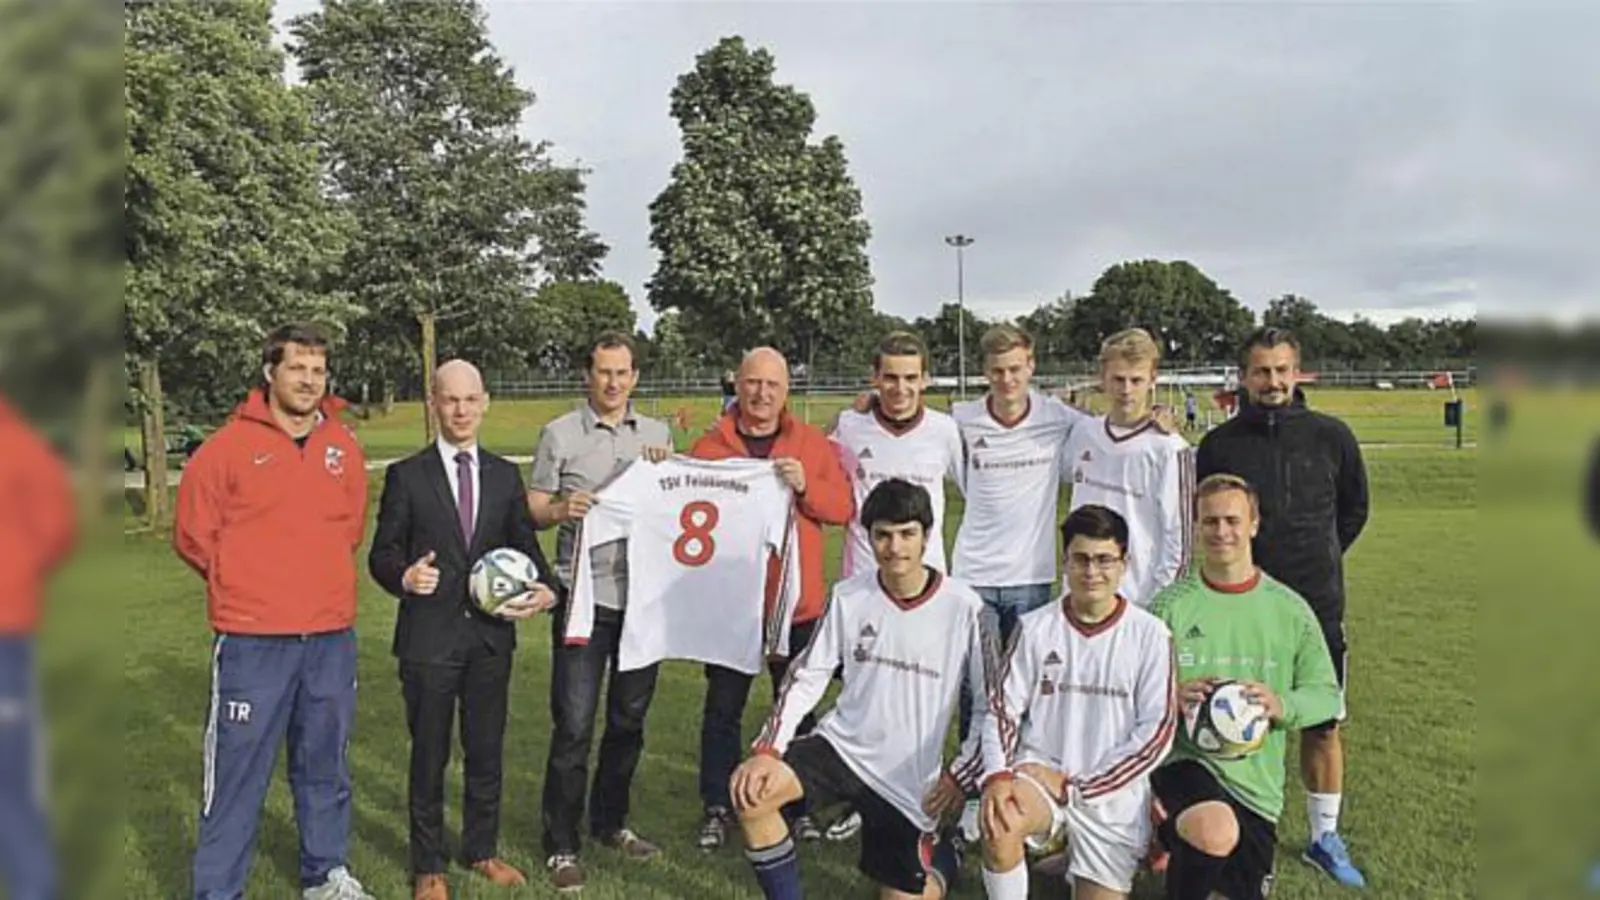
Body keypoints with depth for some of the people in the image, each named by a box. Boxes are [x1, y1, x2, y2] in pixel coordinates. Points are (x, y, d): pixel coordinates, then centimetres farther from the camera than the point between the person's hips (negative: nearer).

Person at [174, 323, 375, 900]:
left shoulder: (344, 448, 6)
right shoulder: (228, 447, -7)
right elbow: (193, 534, 0)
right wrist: (249, 586, 7)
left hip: (332, 639, 4)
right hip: (252, 642, -4)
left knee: (326, 767, 16)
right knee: (238, 771, 1)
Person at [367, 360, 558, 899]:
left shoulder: (506, 475, 7)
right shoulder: (406, 475, -2)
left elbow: (524, 545, 8)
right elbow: (382, 553, -1)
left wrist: (546, 588, -10)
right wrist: (403, 576, -23)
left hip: (492, 634, 3)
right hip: (429, 636, -3)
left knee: (487, 751, 14)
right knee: (429, 755, 9)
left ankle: (482, 850, 33)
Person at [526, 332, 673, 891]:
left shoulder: (658, 434, 11)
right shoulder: (559, 434, 0)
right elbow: (534, 509, -1)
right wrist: (560, 509, -22)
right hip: (585, 595, -4)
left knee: (629, 718, 14)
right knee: (574, 725, -2)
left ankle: (610, 822, 31)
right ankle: (561, 846, 11)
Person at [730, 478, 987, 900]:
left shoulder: (962, 606, -13)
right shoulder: (848, 596, -6)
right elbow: (806, 677, -2)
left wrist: (960, 775, -8)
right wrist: (766, 750, -14)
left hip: (910, 778, -1)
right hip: (842, 744, 2)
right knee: (751, 794, -24)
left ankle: (943, 860, 41)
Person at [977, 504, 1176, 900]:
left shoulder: (1150, 634, -3)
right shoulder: (1035, 627, 0)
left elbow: (1157, 731, -6)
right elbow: (1004, 709, 1)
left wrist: (1074, 786, -11)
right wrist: (997, 776, -19)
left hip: (1113, 792, 1)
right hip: (1040, 773, 0)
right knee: (998, 822, -31)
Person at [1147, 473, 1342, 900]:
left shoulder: (1289, 610, 4)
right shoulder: (1170, 604, -3)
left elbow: (1326, 693, 6)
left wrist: (1281, 705, -14)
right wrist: (1172, 696, -21)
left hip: (1256, 776, 4)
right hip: (1184, 757, -4)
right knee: (1215, 834, -35)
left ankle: (1178, 836, 38)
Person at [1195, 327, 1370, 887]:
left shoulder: (1331, 436, 0)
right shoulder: (1219, 445, -1)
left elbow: (1354, 508, 15)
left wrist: (1319, 557, 12)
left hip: (1318, 606, 1)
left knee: (1323, 725, 9)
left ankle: (1325, 837, 25)